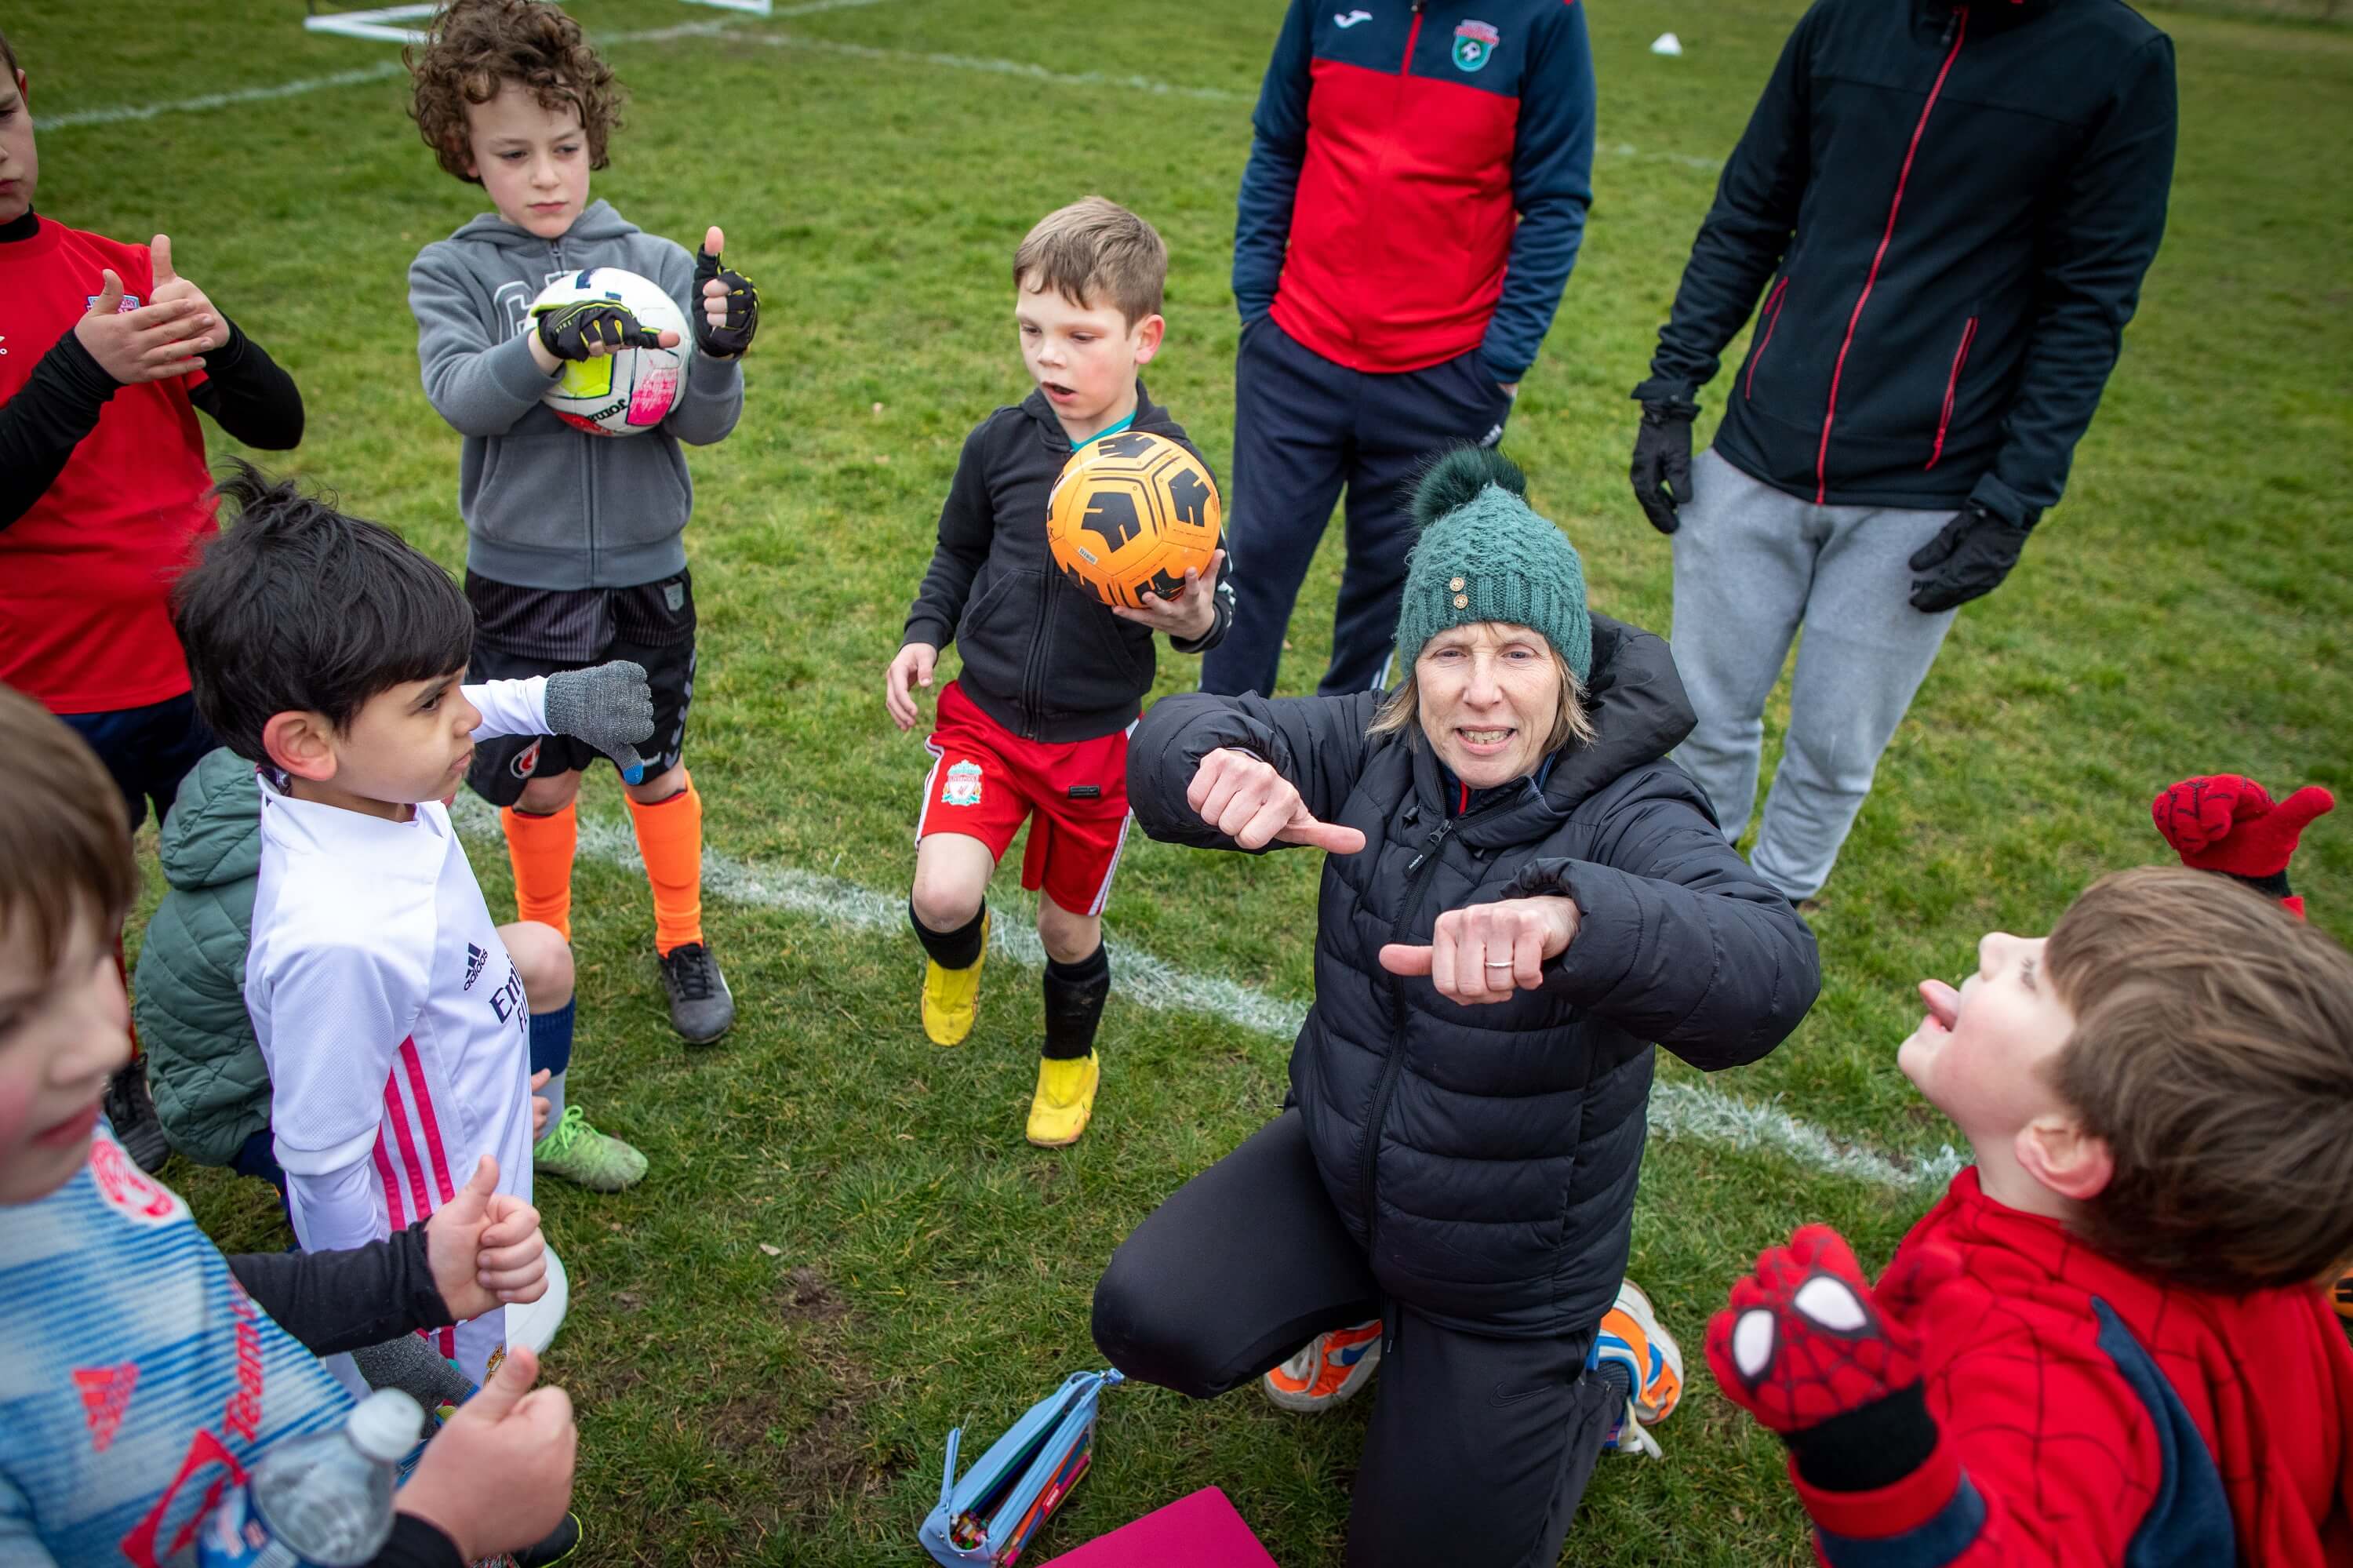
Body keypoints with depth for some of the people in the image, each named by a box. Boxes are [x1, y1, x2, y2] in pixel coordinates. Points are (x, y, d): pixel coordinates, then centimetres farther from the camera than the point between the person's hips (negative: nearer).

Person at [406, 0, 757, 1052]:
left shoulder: (655, 265, -2)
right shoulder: (451, 273, -2)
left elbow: (705, 426, -8)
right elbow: (463, 398, -18)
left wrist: (718, 355, -29)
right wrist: (550, 343, -36)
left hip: (644, 570, 0)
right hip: (520, 575, 0)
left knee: (656, 766, 13)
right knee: (540, 779, 8)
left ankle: (683, 942, 35)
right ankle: (544, 948, 34)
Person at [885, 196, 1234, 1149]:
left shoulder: (1171, 467, -13)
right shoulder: (1000, 443, -6)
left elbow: (1213, 598, -5)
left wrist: (1197, 620, -28)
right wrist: (924, 635, -3)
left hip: (1097, 738, -1)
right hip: (984, 713, 1)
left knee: (1068, 924, 14)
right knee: (943, 895, -17)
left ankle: (1069, 1057, 47)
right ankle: (957, 951, 23)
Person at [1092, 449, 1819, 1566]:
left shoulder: (1628, 817, -28)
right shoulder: (1375, 747, -14)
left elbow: (1770, 971, -47)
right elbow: (1177, 736, -17)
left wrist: (1565, 916, -68)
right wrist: (1223, 763, -43)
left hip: (1507, 1262, -3)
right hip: (1337, 1166, 4)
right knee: (1150, 1324, -15)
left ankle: (1596, 1370, 35)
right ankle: (1359, 1304, 17)